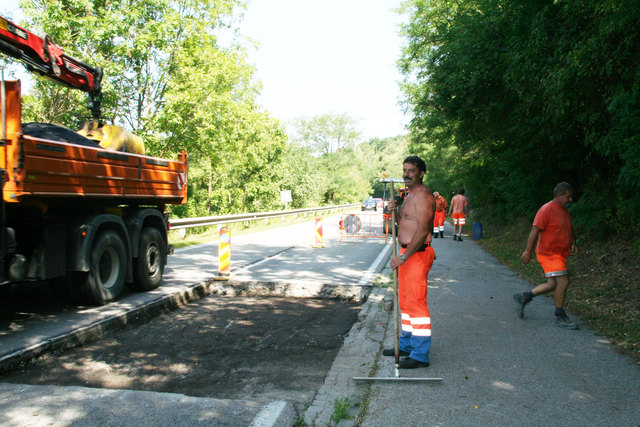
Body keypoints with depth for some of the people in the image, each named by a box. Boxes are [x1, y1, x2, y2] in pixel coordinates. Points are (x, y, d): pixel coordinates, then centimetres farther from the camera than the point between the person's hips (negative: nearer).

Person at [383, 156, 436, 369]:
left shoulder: (423, 195, -14)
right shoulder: (409, 195, 18)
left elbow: (422, 230, -22)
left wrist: (404, 257, -23)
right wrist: (394, 212, 2)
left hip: (417, 254, -10)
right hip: (407, 253, 11)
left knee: (416, 302, -7)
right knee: (405, 301, 17)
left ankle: (420, 355, 0)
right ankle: (406, 345, 30)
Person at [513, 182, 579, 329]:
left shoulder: (565, 211, 14)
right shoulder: (546, 210, -15)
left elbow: (570, 229, 27)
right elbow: (535, 231, -18)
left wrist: (573, 243, 9)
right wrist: (528, 251, -20)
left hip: (559, 255, 10)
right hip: (549, 253, -10)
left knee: (553, 285, 11)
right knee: (563, 282, -13)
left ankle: (523, 297, 25)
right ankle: (560, 317, -1)